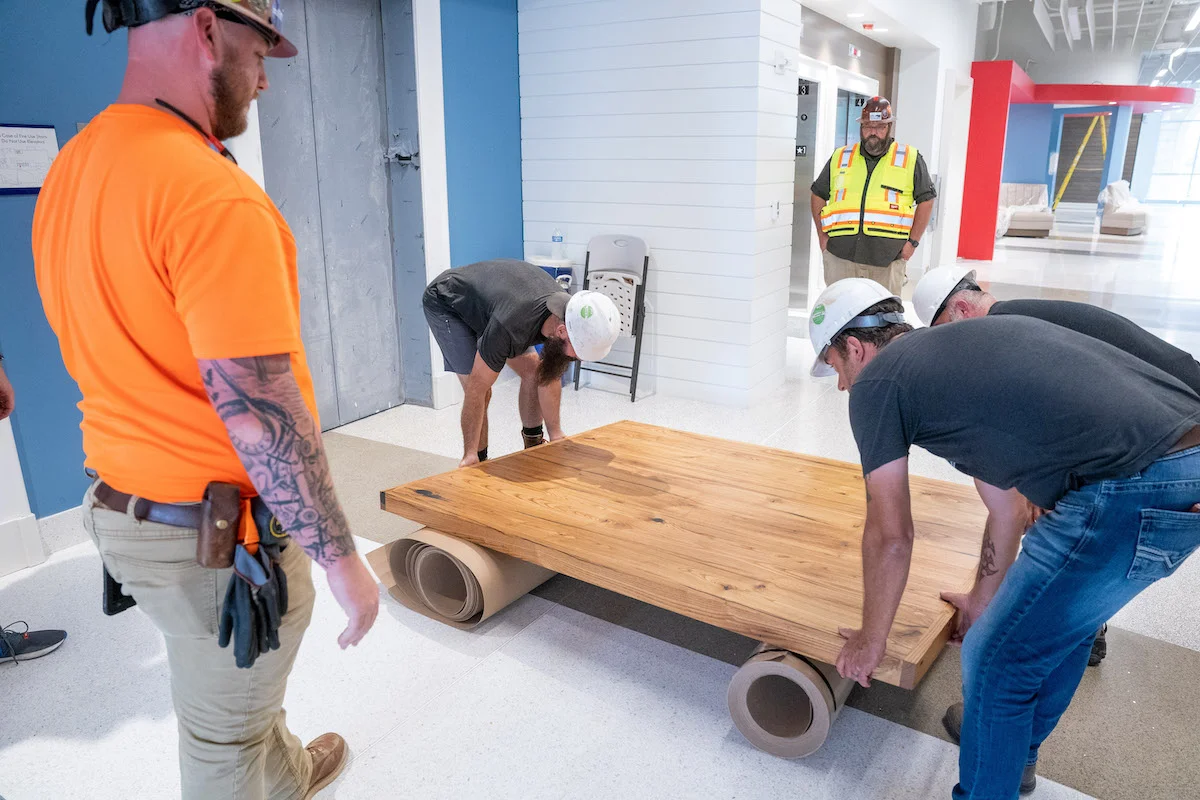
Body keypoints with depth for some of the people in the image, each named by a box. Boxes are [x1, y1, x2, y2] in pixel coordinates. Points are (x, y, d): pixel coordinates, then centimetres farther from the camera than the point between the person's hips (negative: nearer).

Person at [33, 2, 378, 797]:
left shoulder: (70, 172, 4)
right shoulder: (212, 193, -26)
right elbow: (259, 412, -29)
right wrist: (342, 556, -19)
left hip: (122, 504, 9)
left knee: (243, 688, 31)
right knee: (225, 736, 15)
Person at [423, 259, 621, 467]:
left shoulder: (566, 307, -22)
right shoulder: (510, 327, -44)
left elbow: (551, 376, -6)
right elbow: (476, 391, -32)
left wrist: (555, 434, -2)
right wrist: (470, 456, -25)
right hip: (445, 304, -7)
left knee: (532, 371, 0)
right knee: (482, 392, -18)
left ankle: (534, 449, 16)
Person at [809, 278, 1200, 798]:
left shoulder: (876, 381, 0)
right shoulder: (964, 349, 24)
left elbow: (890, 536, 3)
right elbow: (1007, 502, 32)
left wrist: (870, 640, 19)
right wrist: (984, 599, 43)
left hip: (1134, 492, -10)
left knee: (997, 660, 7)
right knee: (1063, 615, 30)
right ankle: (1018, 752, 52)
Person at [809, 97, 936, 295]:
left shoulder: (911, 160, 8)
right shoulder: (840, 158, 14)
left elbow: (926, 200, 8)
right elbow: (818, 195, 20)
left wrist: (913, 241, 1)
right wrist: (822, 235, 11)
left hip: (887, 260, -2)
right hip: (840, 255, 2)